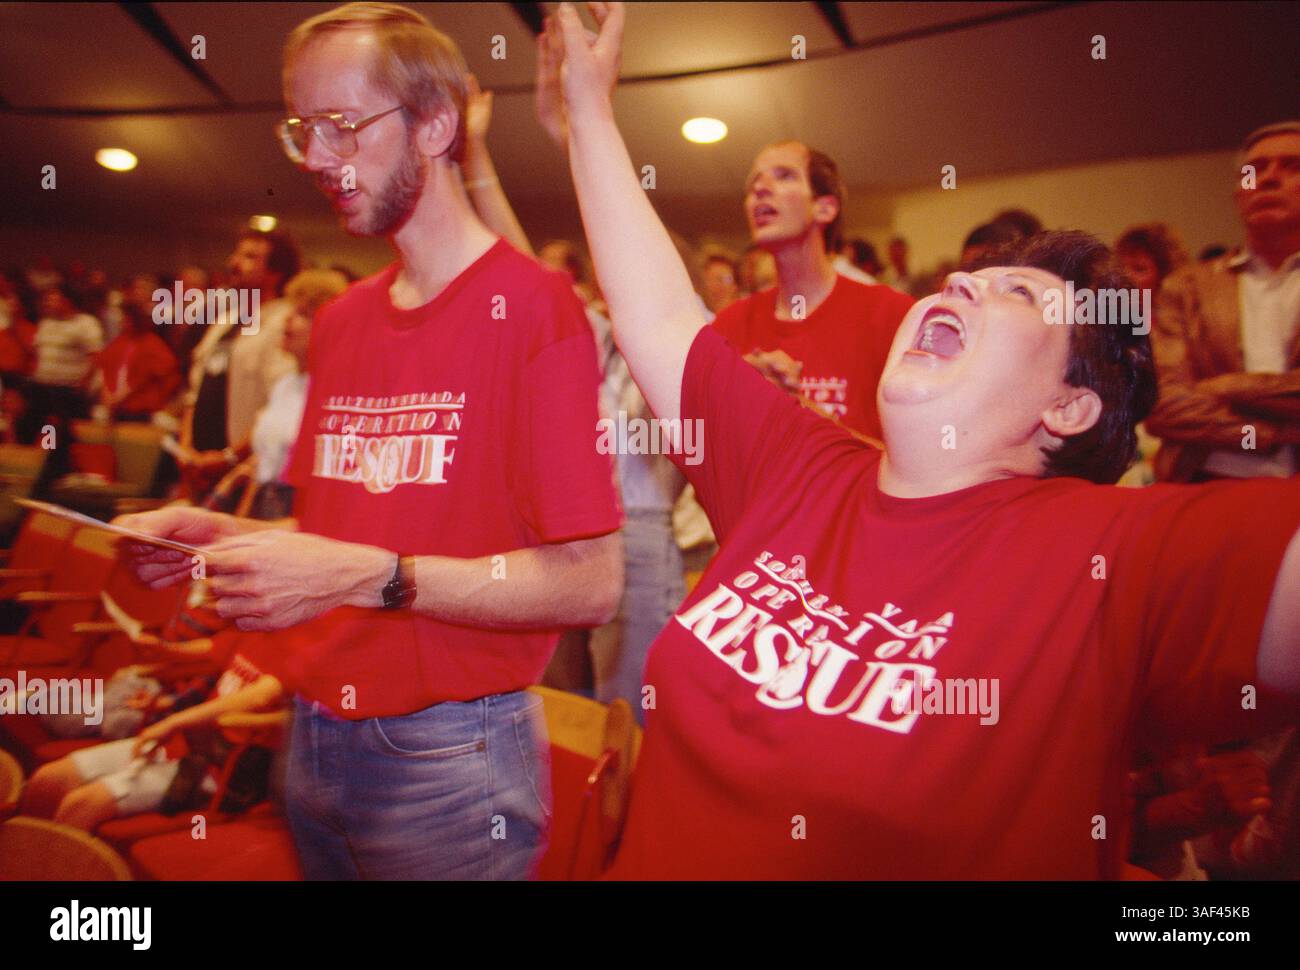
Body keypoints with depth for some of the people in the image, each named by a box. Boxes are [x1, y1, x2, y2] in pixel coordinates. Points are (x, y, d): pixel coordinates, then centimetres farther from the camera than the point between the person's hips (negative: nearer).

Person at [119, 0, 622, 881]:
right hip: (315, 739, 7)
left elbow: (589, 584, -20)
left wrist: (368, 577, -24)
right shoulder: (339, 322, 9)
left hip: (449, 750, -7)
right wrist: (220, 534, 0)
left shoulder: (530, 306, -14)